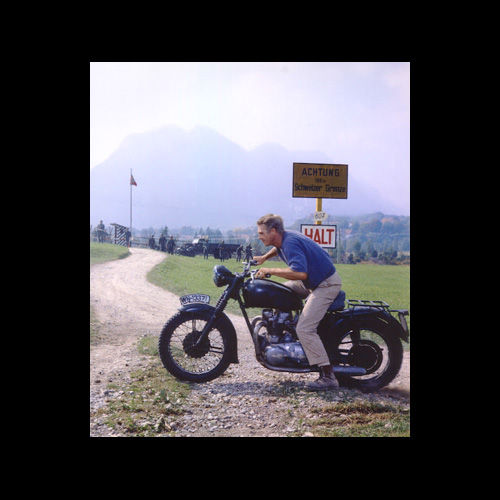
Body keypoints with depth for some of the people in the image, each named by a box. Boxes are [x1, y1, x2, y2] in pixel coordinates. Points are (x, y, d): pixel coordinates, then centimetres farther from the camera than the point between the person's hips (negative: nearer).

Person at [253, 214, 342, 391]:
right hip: (313, 281, 10)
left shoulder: (290, 243, -24)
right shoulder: (284, 239, 6)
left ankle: (328, 376, -16)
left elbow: (300, 273, -38)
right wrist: (264, 257, 22)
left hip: (326, 285, -10)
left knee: (305, 329, -18)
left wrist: (270, 270, -31)